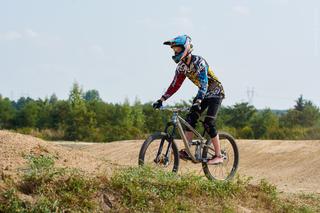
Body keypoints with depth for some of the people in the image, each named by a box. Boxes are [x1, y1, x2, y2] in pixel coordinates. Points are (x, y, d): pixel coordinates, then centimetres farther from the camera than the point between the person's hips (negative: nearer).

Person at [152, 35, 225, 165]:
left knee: (209, 123, -16)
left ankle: (218, 156, -10)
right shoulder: (181, 66, -3)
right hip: (203, 93, 7)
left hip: (215, 92, -7)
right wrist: (161, 100, -7)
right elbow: (175, 85, 0)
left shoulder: (199, 62, -27)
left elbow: (204, 83, -35)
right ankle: (186, 152, -8)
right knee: (190, 118, -8)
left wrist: (198, 102, -47)